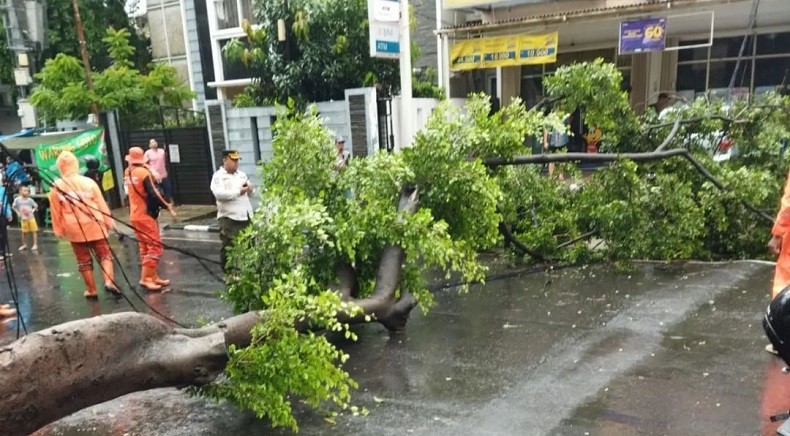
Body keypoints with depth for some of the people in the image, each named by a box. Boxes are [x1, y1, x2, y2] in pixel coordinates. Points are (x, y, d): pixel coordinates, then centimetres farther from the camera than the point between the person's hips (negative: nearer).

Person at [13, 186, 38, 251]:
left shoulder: (30, 200, -5)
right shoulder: (17, 199, -6)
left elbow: (36, 206, 8)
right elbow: (13, 207, 7)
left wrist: (33, 211, -5)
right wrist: (18, 213, -1)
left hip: (31, 217, 0)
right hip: (23, 218, 1)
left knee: (34, 231, -2)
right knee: (24, 232, 8)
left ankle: (35, 245, 1)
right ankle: (24, 245, 21)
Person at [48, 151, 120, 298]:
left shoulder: (56, 187, -2)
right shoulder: (88, 182, -1)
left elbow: (55, 211, 1)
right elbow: (101, 204, 2)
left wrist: (59, 230, 11)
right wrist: (109, 222, 10)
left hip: (74, 229, 0)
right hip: (94, 225, 0)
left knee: (84, 260, 10)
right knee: (104, 254, 8)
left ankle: (91, 290, 15)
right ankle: (109, 281, -11)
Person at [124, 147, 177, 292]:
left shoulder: (127, 173, 7)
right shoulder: (144, 172, -14)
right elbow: (154, 194, -20)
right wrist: (169, 207, -15)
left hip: (134, 216, 8)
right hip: (146, 215, -8)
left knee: (145, 247, 13)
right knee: (155, 246, -5)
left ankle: (153, 277, 18)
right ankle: (146, 278, -9)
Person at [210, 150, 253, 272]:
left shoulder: (241, 174, 16)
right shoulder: (218, 176, -4)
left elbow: (251, 189, 21)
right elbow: (219, 194, -20)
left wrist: (250, 188, -3)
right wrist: (239, 191, -16)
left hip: (245, 215, 6)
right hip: (229, 217, -6)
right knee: (229, 247, -1)